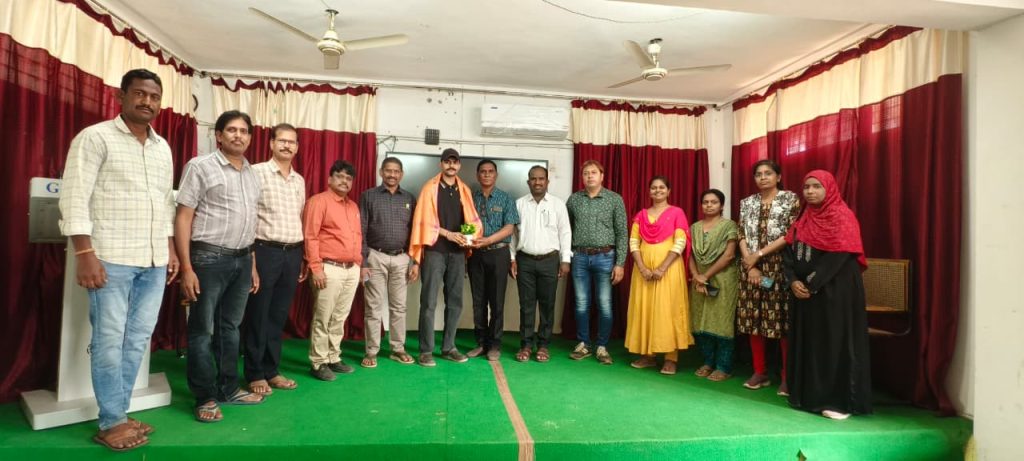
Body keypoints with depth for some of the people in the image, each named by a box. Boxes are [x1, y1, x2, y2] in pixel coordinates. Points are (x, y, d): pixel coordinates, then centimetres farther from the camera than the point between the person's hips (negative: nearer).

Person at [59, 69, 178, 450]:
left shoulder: (162, 147, 15)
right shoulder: (96, 137, -3)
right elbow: (74, 197, -9)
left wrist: (170, 248, 15)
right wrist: (84, 253, -16)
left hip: (154, 261, 6)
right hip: (111, 258, -6)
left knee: (138, 339, 9)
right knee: (109, 340, 2)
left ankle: (118, 414, 21)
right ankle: (111, 423, 14)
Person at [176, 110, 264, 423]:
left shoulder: (252, 174, 13)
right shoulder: (200, 166, -5)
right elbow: (183, 218, -9)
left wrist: (252, 265, 15)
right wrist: (187, 268, -14)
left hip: (242, 259, 6)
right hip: (209, 258, -6)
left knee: (230, 327, 15)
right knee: (202, 330, 3)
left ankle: (228, 389, 26)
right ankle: (205, 398, 15)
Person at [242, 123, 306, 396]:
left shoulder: (299, 181, 15)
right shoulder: (257, 172, -4)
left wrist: (303, 258, 16)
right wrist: (250, 253, -13)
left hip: (292, 253, 6)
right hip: (265, 251, -5)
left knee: (279, 316, 12)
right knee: (257, 316, 3)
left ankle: (271, 370, 22)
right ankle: (255, 374, 15)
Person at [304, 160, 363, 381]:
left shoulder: (353, 206, 19)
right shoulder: (318, 201, -4)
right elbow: (310, 236, -11)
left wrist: (359, 263, 15)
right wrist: (315, 267, -16)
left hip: (352, 270, 7)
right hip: (329, 269, -7)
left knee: (340, 318, 12)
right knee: (322, 318, -1)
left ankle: (333, 358, 22)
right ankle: (318, 363, 9)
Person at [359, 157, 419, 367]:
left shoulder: (409, 199, 8)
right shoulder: (368, 196, 1)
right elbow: (361, 231, -2)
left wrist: (415, 261, 3)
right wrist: (362, 262, -8)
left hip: (402, 259, 3)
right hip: (376, 257, -2)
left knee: (399, 307, 9)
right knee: (374, 307, 3)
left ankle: (398, 349, 19)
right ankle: (371, 352, 12)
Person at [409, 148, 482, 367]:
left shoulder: (464, 190, 12)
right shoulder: (430, 188, -1)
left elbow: (473, 219, 12)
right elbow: (425, 221, -7)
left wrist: (470, 235, -8)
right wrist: (448, 234, -15)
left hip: (457, 252, 5)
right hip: (434, 251, -5)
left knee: (455, 301, 9)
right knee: (429, 302, -3)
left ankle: (448, 347, 20)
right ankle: (426, 350, 6)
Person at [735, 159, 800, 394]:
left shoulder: (791, 199, 1)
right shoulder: (747, 203, 12)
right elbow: (742, 236, 6)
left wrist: (759, 254, -12)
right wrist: (750, 264, -6)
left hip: (781, 266, -4)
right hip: (752, 268, 4)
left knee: (783, 321, -2)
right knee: (753, 319, 4)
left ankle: (787, 376, 9)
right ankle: (760, 372, 16)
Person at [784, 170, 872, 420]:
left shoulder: (842, 217, -6)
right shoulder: (804, 219, 13)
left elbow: (838, 255, -16)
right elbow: (790, 251, 6)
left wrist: (812, 284, -16)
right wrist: (794, 281, -9)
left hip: (835, 291, -6)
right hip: (805, 291, 7)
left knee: (835, 342, -3)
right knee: (808, 341, 9)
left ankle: (840, 400, 7)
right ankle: (809, 395, 19)